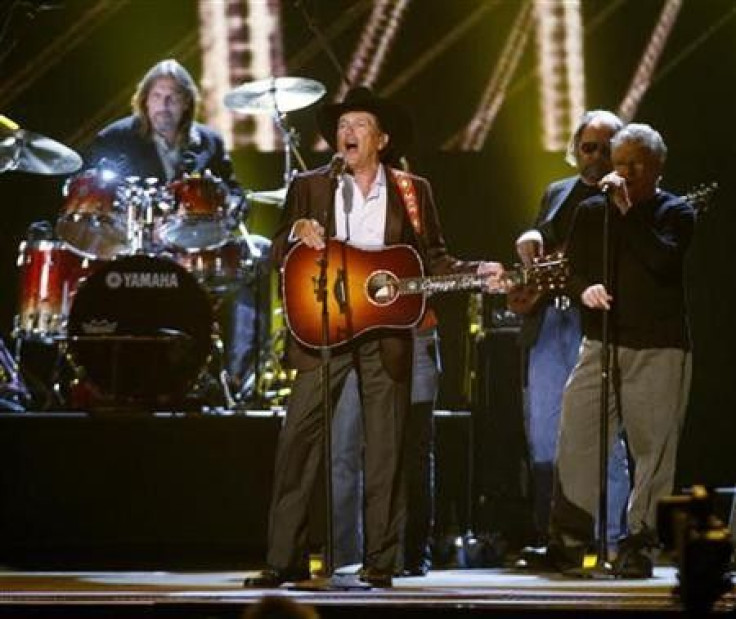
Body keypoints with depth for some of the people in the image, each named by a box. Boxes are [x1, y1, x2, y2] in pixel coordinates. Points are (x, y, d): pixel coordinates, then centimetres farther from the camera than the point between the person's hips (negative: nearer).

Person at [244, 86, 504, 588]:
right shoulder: (309, 187, 8)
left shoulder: (413, 191, 9)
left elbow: (432, 259, 9)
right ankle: (285, 560, -4)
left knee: (385, 448, 0)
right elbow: (280, 257, 6)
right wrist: (297, 233, -15)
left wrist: (477, 272, -7)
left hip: (387, 332, 0)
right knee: (298, 438, -7)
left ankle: (380, 562, 6)